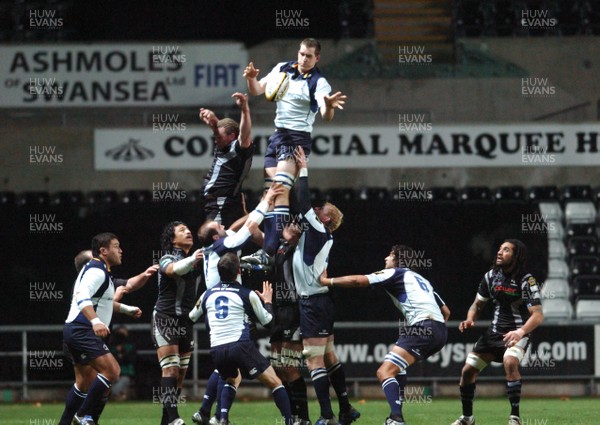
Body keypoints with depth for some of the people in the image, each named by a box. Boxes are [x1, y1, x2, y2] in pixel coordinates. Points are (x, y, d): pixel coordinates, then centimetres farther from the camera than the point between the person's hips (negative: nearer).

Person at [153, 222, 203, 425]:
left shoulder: (195, 260, 14)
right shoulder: (167, 259, -7)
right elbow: (173, 269, -31)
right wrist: (192, 259, -49)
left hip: (186, 322, 7)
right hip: (166, 320, -7)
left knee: (181, 373, 5)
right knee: (171, 370, -16)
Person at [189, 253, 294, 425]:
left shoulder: (207, 294, 13)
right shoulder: (247, 294, 3)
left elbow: (192, 317, 31)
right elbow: (266, 320, 14)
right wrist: (267, 301, 32)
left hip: (217, 349, 4)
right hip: (241, 346, -4)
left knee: (230, 380, 32)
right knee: (275, 382, 2)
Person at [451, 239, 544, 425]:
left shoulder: (526, 281, -15)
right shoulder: (491, 276, 2)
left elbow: (538, 315, -22)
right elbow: (477, 304, 14)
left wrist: (521, 332, -39)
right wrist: (470, 319, -8)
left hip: (517, 333, -6)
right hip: (495, 332, 6)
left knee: (510, 362, -35)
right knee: (468, 370, 2)